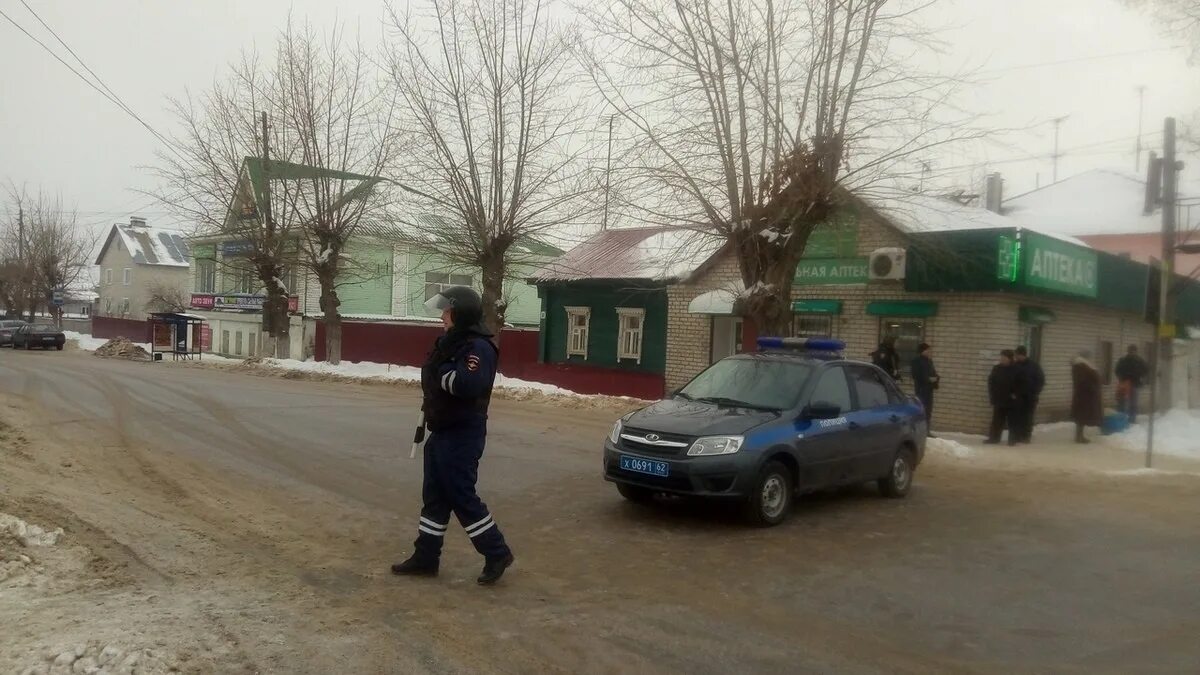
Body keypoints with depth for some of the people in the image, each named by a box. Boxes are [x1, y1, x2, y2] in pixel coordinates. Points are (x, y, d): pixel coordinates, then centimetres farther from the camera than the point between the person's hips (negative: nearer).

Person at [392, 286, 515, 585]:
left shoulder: (478, 346, -19)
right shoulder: (451, 342, 13)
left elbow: (468, 384, -33)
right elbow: (438, 382, 12)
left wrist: (442, 373, -17)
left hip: (462, 436, -10)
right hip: (443, 432, 10)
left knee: (461, 496, -4)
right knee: (435, 496, 14)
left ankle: (497, 553, 8)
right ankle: (425, 557, 23)